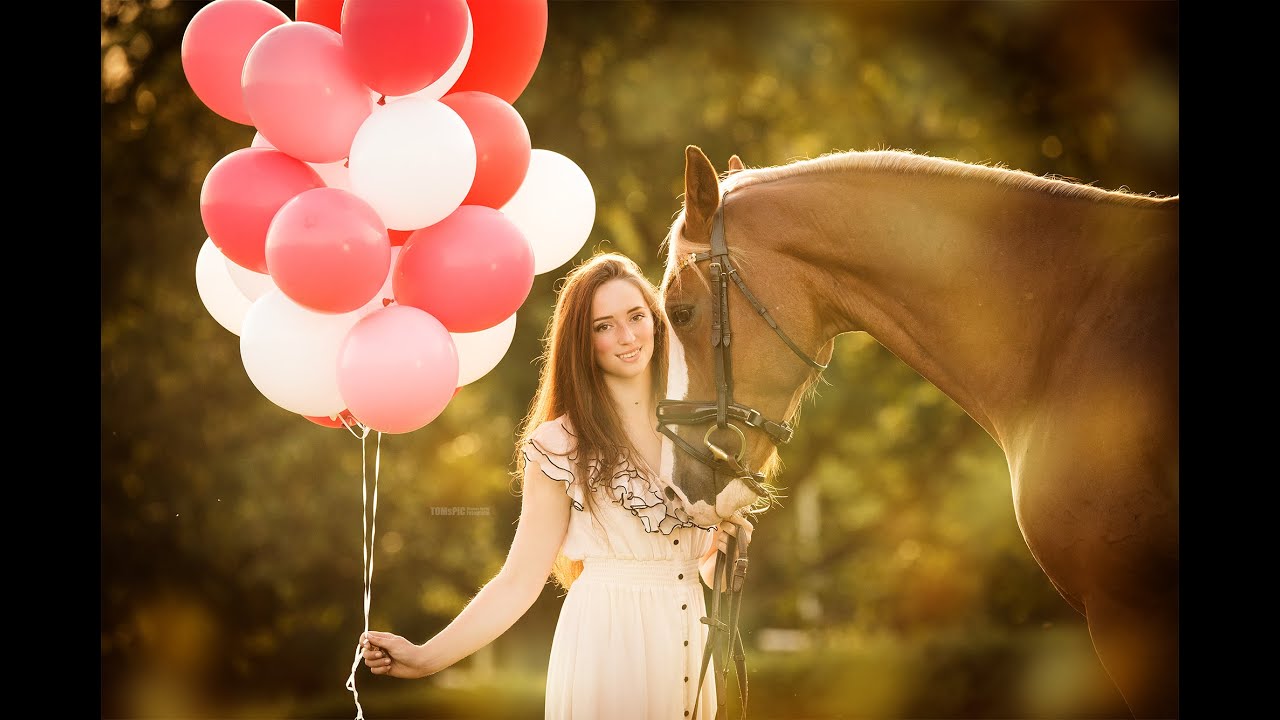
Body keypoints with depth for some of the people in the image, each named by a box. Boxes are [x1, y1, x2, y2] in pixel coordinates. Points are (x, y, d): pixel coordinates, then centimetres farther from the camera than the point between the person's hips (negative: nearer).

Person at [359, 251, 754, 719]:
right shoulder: (561, 446, -7)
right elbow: (520, 581, -11)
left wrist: (727, 544, -6)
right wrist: (426, 658, -20)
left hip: (688, 652, 4)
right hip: (606, 650, -4)